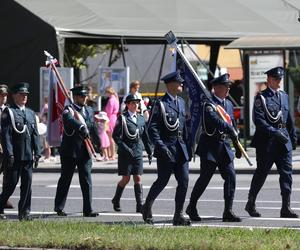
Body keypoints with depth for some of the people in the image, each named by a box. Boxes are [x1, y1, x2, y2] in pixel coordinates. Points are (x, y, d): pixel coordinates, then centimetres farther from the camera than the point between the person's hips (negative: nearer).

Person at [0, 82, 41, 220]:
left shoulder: (31, 113, 16)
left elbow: (35, 135, 16)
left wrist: (37, 153, 7)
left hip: (28, 156, 5)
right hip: (15, 156, -5)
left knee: (27, 183, 3)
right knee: (11, 183, -2)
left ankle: (24, 212, 7)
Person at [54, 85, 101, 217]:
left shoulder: (89, 110, 13)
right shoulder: (68, 110, -8)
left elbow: (93, 128, 23)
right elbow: (70, 120, -32)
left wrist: (99, 144, 29)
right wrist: (81, 127, -49)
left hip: (85, 152, 5)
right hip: (70, 152, -5)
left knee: (87, 181, -1)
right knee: (65, 179, 7)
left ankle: (88, 210, -1)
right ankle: (59, 207, 20)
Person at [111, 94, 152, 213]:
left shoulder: (141, 118, 11)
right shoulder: (122, 118, -5)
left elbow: (145, 137, 18)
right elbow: (115, 135, -10)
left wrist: (150, 152, 15)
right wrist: (125, 148, -18)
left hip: (138, 153, 4)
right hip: (125, 153, -4)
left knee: (138, 179, -1)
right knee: (126, 178, 0)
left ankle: (140, 205, -2)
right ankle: (116, 200, 21)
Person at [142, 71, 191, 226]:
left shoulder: (181, 102, 15)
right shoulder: (160, 104, -8)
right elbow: (152, 128, -12)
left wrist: (186, 146, 18)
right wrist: (161, 146, -21)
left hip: (181, 149, 6)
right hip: (166, 149, -6)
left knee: (184, 181, -2)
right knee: (162, 181, -1)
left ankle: (178, 216, 2)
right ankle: (147, 207, 22)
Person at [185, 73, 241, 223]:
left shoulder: (229, 104, 14)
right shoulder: (208, 104, -10)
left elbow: (233, 125, 21)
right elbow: (215, 120, -29)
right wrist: (230, 128, -34)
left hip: (224, 146, 6)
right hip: (210, 147, -6)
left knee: (230, 176, -5)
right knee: (205, 178, 0)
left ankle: (228, 212, -5)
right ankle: (191, 208, 18)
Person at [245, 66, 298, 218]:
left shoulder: (284, 96, 15)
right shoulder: (261, 97, -5)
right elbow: (258, 119, -15)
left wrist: (293, 136, 18)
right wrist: (274, 132, -22)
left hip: (284, 140, 5)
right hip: (266, 141, -5)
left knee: (287, 172, -3)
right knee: (261, 173, 3)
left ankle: (286, 208, -3)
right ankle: (250, 204, 18)